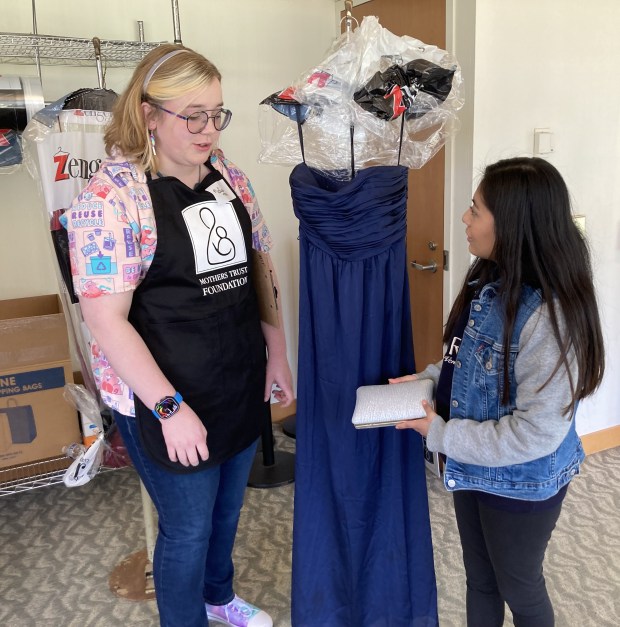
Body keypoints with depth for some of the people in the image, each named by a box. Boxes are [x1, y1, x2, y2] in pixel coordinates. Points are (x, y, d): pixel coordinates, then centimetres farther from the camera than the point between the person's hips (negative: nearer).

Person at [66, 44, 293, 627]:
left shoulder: (228, 174, 2)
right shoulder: (111, 196, -17)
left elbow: (259, 265, 10)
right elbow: (106, 320, -19)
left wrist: (276, 353, 5)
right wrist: (170, 408, -20)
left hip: (242, 385, 6)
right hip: (169, 399, -6)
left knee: (228, 507, 25)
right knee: (188, 528, 12)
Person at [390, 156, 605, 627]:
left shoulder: (549, 315, -31)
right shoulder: (489, 283, -4)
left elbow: (537, 432, -29)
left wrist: (442, 435, -23)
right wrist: (429, 378, -5)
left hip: (521, 484, -7)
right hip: (472, 468, 7)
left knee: (519, 589, 20)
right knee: (479, 579, 27)